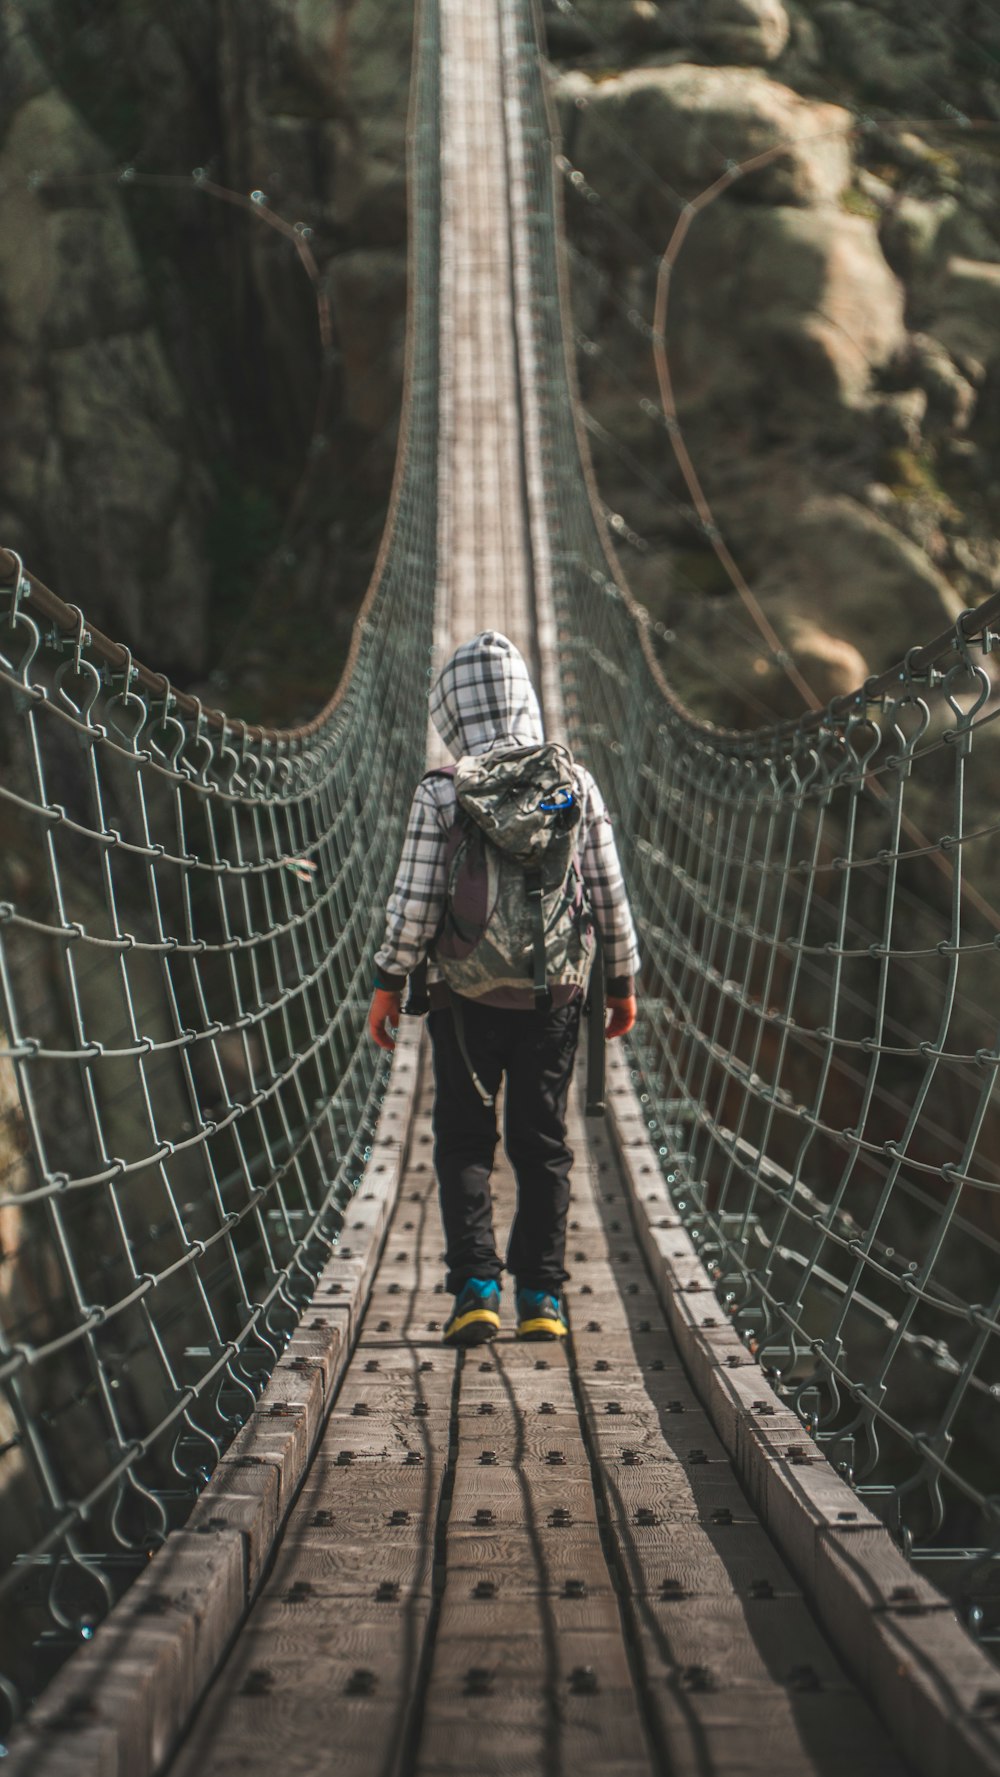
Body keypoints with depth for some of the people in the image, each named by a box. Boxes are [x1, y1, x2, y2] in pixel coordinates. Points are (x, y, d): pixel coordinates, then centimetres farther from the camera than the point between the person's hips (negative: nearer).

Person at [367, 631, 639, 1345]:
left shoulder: (441, 793, -9)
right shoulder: (575, 784, -1)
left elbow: (415, 900, -10)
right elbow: (609, 894, 2)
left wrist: (390, 985, 1)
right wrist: (624, 982, 13)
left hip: (466, 995, -2)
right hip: (555, 993, 2)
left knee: (465, 1144, 9)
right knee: (542, 1145, 11)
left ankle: (476, 1288, -2)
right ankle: (541, 1298, 11)